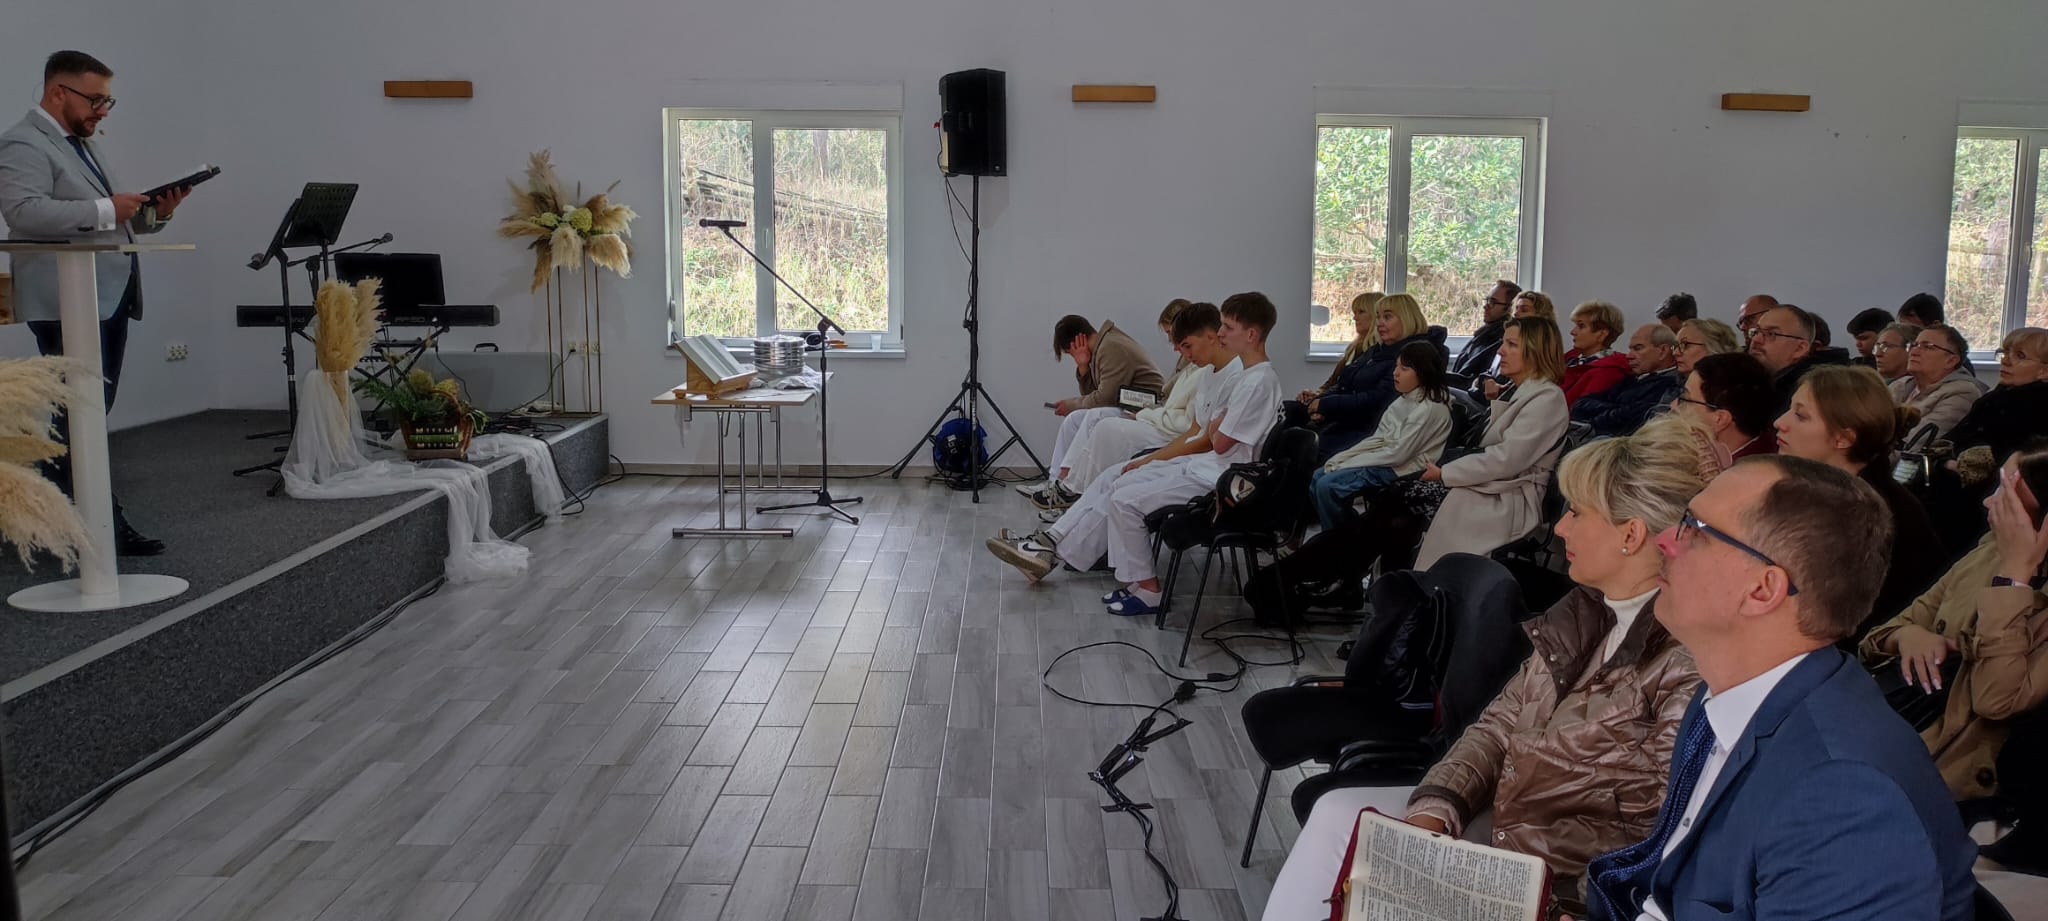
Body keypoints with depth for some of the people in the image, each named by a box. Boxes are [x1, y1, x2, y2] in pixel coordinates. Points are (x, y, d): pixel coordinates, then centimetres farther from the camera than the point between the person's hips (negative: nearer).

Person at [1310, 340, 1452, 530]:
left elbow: (1398, 454, -21)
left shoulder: (1429, 408, -18)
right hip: (1387, 460, 9)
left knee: (1328, 486, -20)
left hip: (1402, 469, -9)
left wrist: (1348, 464, -15)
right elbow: (1378, 438, 10)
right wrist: (1342, 458, -3)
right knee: (1318, 478, 3)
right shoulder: (1405, 400, 9)